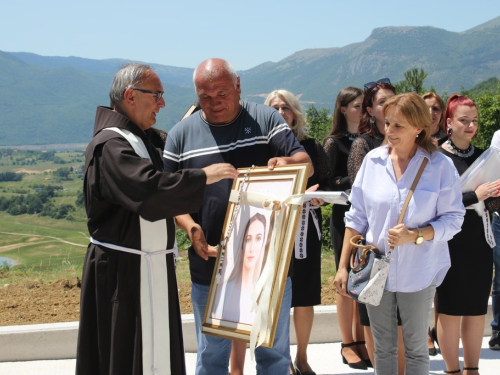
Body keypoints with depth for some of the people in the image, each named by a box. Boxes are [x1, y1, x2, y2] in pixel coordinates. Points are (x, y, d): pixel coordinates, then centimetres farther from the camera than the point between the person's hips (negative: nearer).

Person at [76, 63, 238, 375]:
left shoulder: (137, 138, 15)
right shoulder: (111, 145, -19)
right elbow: (150, 188, -32)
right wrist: (204, 176, -23)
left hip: (147, 266, 10)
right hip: (124, 270, -10)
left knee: (154, 347, 15)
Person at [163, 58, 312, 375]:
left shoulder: (266, 119, 0)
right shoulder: (182, 134, 3)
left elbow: (306, 163, -6)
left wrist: (287, 162, -29)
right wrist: (190, 227, -13)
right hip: (211, 262, 1)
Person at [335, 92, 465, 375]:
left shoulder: (440, 166, -9)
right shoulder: (373, 160, 0)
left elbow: (453, 219, -6)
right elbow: (356, 218, 5)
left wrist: (415, 235, -22)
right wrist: (343, 266, 2)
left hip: (418, 274, -2)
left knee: (416, 349, 11)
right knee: (383, 348, 13)